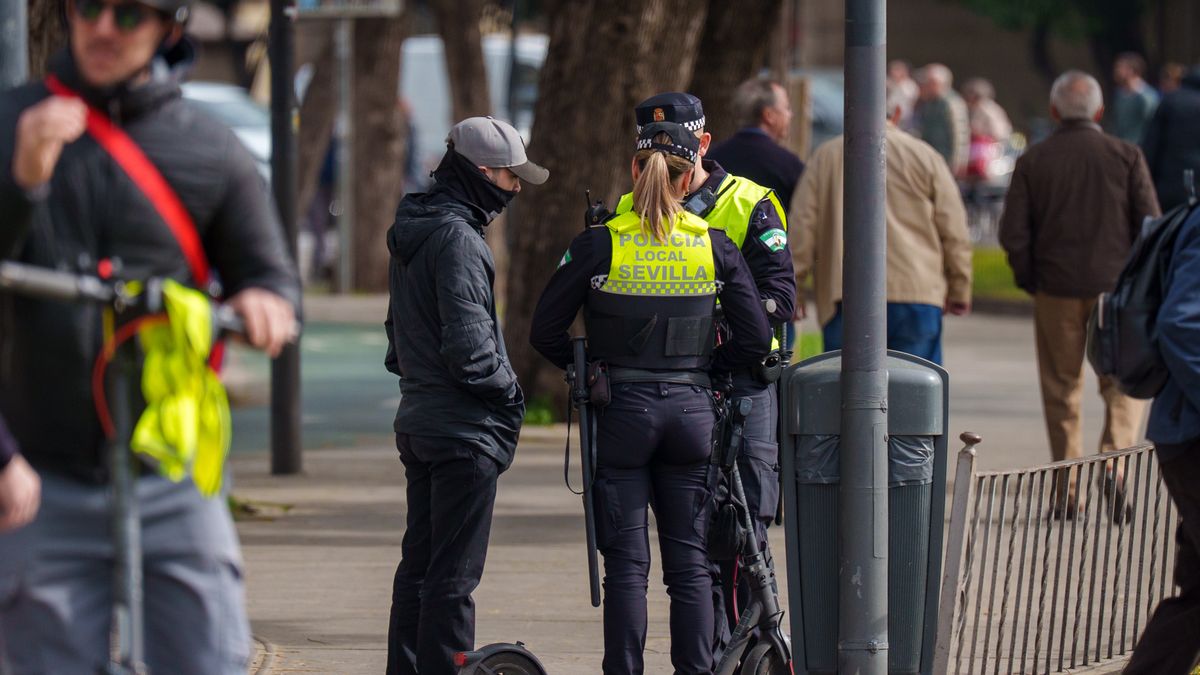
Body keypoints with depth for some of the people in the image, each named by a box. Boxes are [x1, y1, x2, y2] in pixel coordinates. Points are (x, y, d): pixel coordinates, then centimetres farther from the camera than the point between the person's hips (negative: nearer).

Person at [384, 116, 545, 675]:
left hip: (417, 419, 10)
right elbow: (468, 344, -22)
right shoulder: (456, 236, -17)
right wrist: (509, 393, -9)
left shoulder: (411, 232, 14)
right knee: (453, 575, -6)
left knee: (419, 562, 15)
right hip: (464, 429, -10)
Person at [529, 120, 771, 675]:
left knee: (625, 561, 2)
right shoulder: (715, 247, -1)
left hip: (622, 410, -2)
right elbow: (756, 339, 1)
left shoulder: (598, 246, -6)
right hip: (692, 410, 2)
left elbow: (545, 331, -3)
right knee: (689, 560, 7)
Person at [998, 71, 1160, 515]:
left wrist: (1030, 279, 9)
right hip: (1115, 287, 0)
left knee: (1061, 389, 9)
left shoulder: (1032, 162, -1)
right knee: (1123, 383, 9)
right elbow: (1150, 224, -5)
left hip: (1056, 291, 1)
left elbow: (1013, 233, -6)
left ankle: (1067, 490, 9)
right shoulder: (1126, 156, -2)